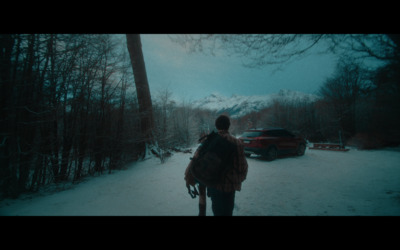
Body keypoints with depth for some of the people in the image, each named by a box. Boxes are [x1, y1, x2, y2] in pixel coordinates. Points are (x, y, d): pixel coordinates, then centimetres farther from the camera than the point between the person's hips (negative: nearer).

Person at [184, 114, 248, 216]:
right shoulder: (237, 143, -11)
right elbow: (242, 166, -7)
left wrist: (189, 177, -2)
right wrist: (238, 180, 11)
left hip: (213, 185, 2)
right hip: (229, 186, -1)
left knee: (217, 210, 21)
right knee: (227, 211, 17)